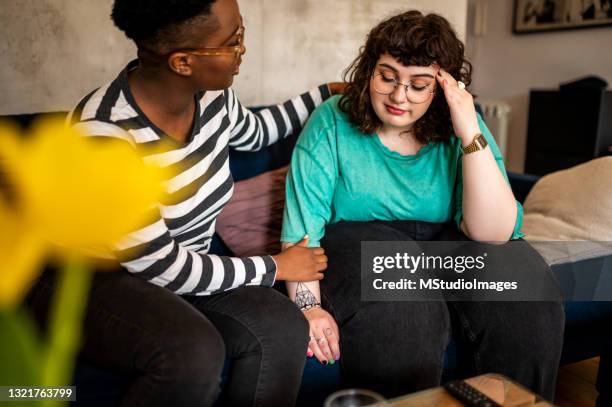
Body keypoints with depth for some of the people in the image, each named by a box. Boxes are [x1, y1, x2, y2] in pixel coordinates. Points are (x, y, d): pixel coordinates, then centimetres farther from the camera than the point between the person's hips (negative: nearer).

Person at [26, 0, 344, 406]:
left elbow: (253, 132, 16)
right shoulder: (105, 138, -32)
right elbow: (164, 269, -25)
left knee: (282, 328, -19)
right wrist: (274, 267, -15)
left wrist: (326, 93, 17)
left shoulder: (210, 93, -10)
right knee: (193, 353, -35)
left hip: (177, 266, 6)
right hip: (87, 279, -6)